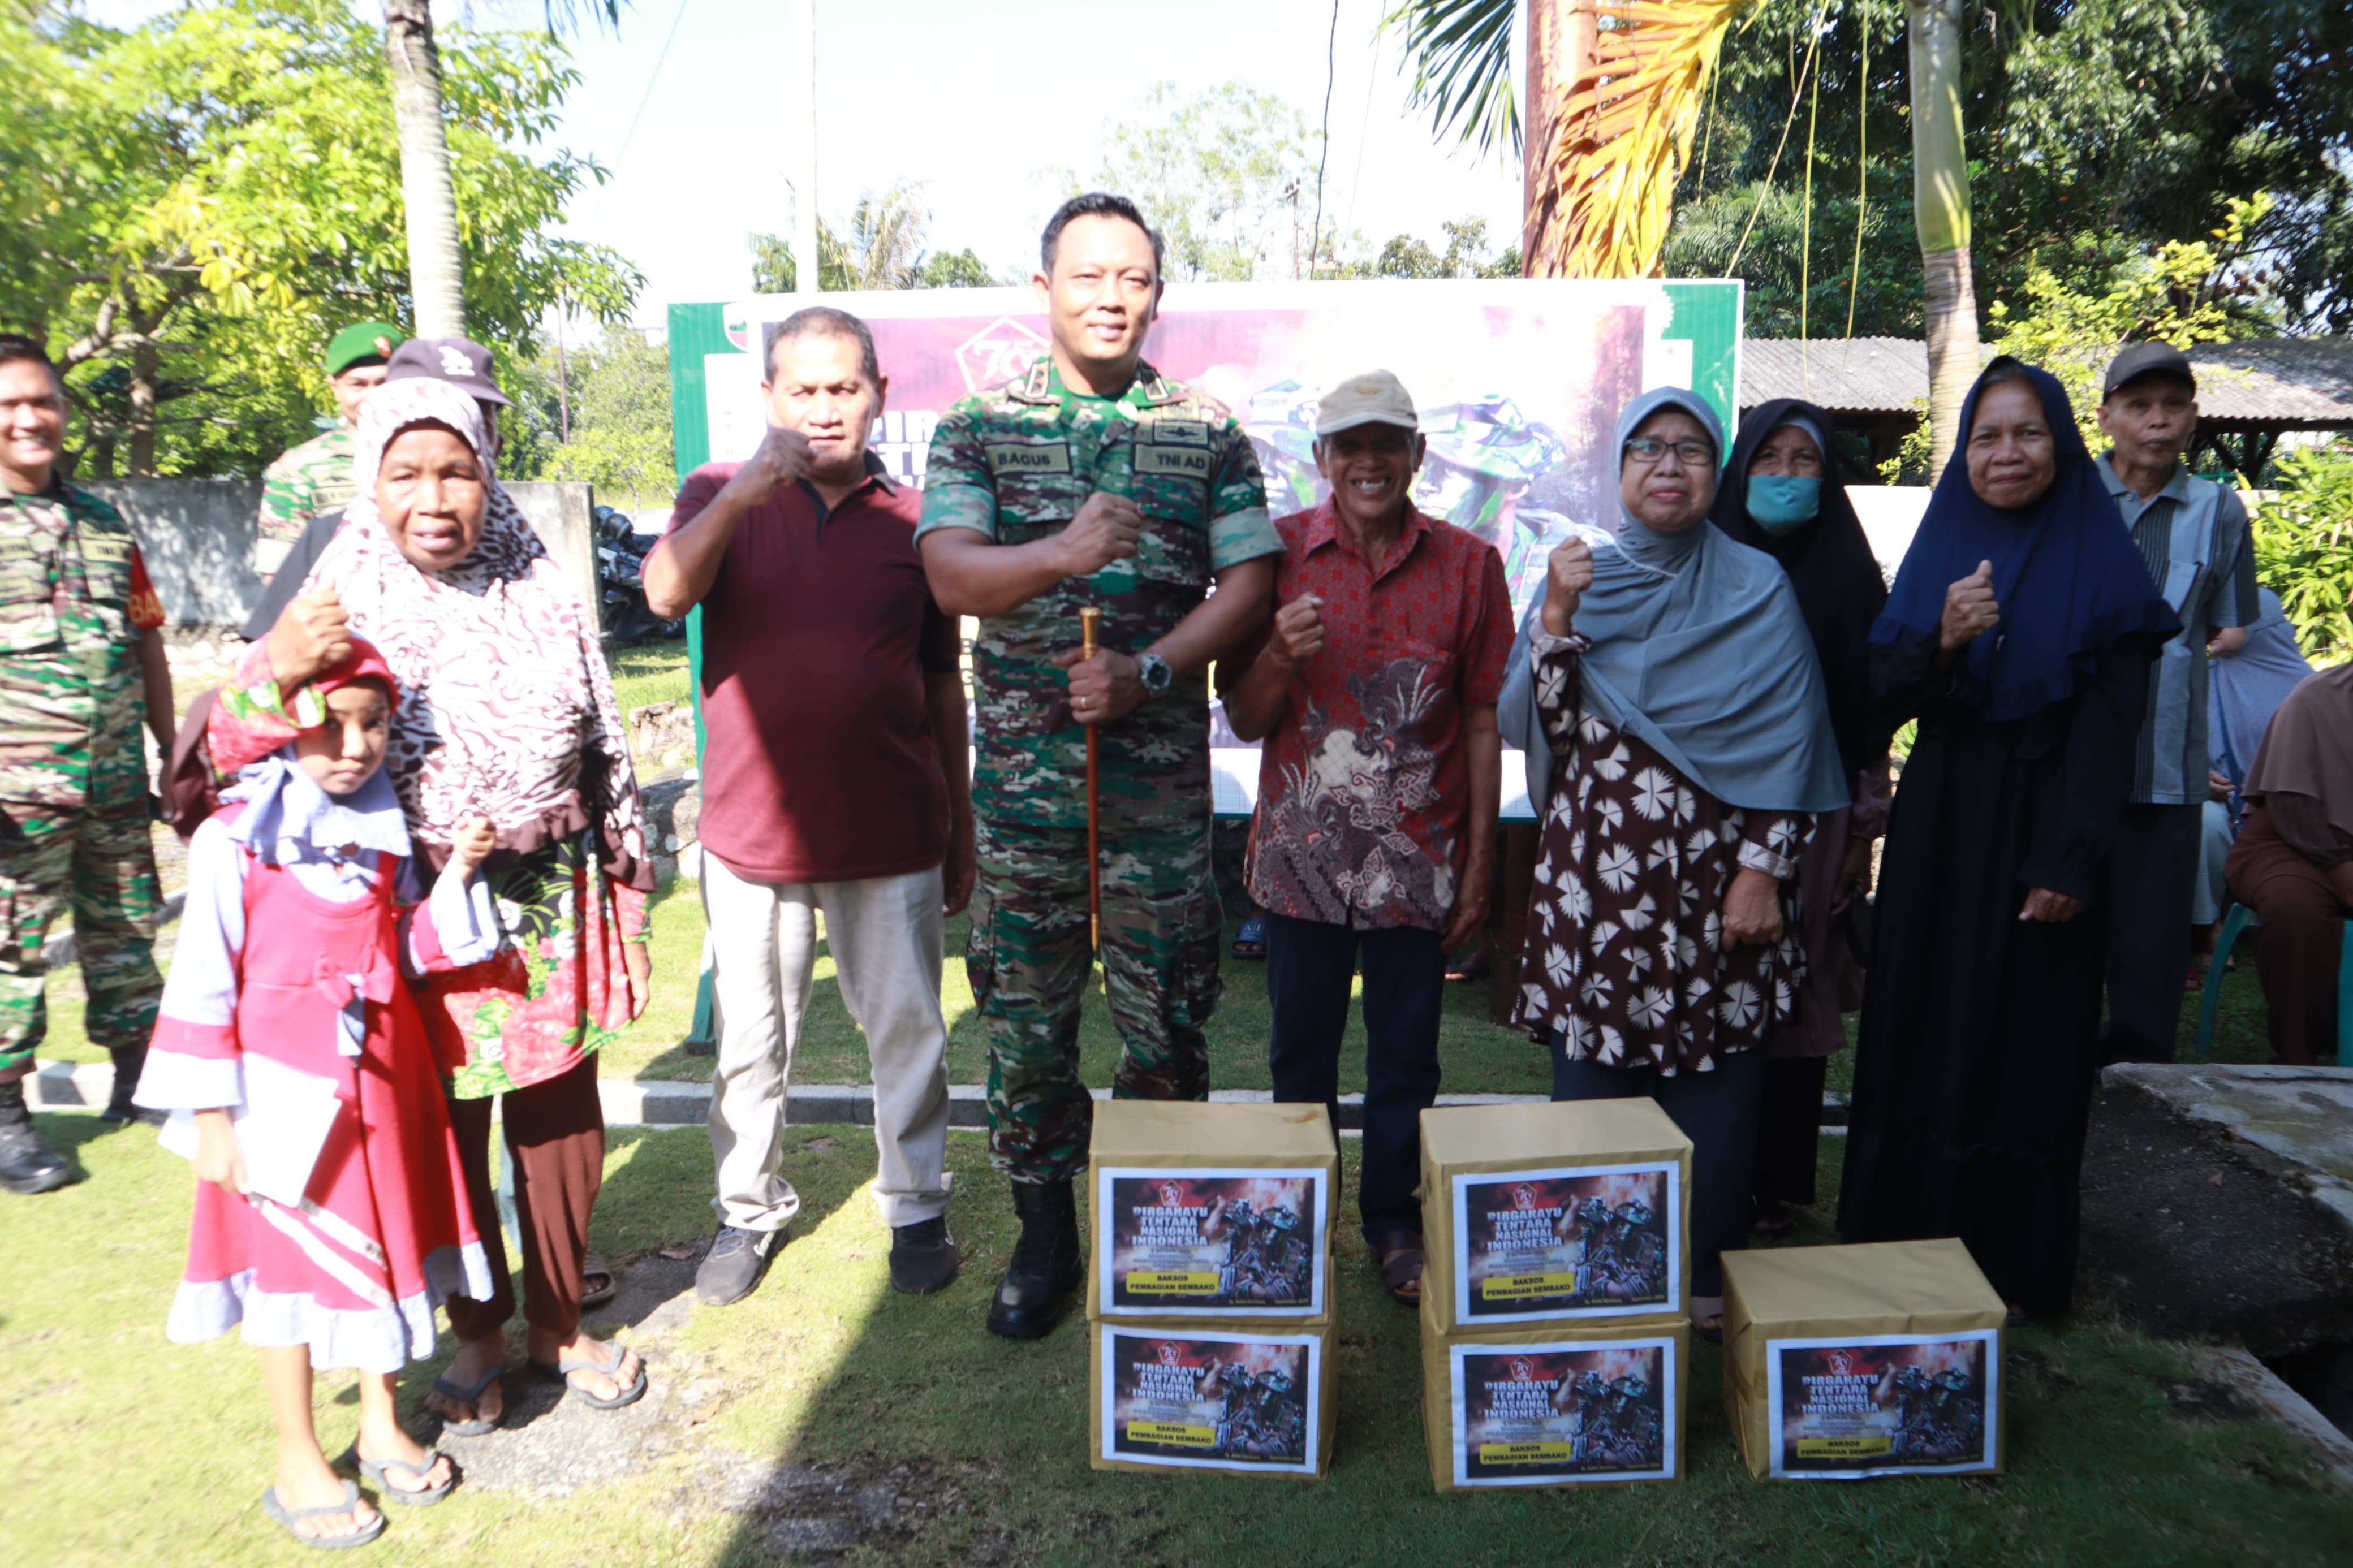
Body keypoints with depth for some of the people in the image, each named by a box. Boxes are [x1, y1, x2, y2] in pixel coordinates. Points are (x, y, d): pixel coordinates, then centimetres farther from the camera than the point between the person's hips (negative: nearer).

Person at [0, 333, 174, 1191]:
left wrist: (175, 753, 16)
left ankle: (138, 1078, 27)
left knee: (126, 929, 13)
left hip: (117, 778, 5)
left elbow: (148, 644, 17)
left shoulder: (105, 523, 13)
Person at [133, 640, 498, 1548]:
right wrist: (212, 1117, -11)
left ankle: (382, 1427, 35)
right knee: (290, 1262, 9)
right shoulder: (236, 840, -14)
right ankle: (298, 1463, 27)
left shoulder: (385, 832, 1)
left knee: (385, 1239, 15)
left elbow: (411, 952, 4)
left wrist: (457, 877, -12)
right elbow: (201, 986, -12)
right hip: (281, 1088, -4)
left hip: (380, 1073, 5)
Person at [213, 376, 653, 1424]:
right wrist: (279, 673, -32)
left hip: (554, 915, 2)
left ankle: (558, 1325, 34)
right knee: (446, 1142, 13)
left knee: (561, 1132, 12)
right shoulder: (343, 614, -6)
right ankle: (477, 1334, 36)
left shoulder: (543, 602, -1)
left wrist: (629, 920, 7)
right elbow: (228, 754, -11)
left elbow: (606, 765, 5)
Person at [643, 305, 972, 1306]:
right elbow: (665, 595, -17)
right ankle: (749, 1211, 31)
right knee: (751, 1038, 12)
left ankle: (916, 1208, 27)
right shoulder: (720, 495, 3)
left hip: (892, 833, 0)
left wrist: (962, 828, 10)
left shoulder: (912, 517, 4)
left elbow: (943, 682, 8)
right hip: (753, 830, 0)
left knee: (907, 1030, 9)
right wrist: (753, 484, -29)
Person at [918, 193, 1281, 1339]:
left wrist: (1150, 670, -15)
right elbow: (950, 574, -9)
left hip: (1159, 777, 0)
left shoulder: (1208, 436, 6)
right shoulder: (978, 428, 5)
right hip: (1021, 774, 0)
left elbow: (1248, 582, 0)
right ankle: (1044, 1234, 27)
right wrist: (1064, 553, -28)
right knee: (1027, 1016, 9)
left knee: (1166, 1020, 7)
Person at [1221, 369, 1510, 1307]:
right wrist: (1280, 656, -20)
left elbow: (1483, 722, 3)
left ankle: (1395, 1224, 28)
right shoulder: (1279, 552, 0)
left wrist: (1478, 863, 1)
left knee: (1406, 1057, 10)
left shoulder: (1468, 565, 1)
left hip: (1417, 858, 0)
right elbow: (1245, 721, 1)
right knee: (1301, 1050, 13)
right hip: (1302, 853, 0)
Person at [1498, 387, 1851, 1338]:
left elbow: (1786, 742, 0)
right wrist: (1557, 617, -11)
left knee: (1716, 1078, 5)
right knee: (1591, 1076, 4)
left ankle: (1707, 1275, 22)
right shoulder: (1579, 579, 7)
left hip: (1718, 875, 0)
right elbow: (1526, 728, -1)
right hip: (1596, 874, 1)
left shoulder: (1757, 588, 4)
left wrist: (1764, 869, -7)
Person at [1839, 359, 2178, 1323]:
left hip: (2040, 839, -3)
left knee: (2026, 1041, 3)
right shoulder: (1936, 555, 8)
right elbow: (1880, 704, 2)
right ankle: (1906, 1250, 20)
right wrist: (1941, 642, -18)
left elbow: (2110, 725, -8)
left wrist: (2070, 863, -16)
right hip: (1938, 834, 3)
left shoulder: (2099, 564, -2)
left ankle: (2013, 1268, 16)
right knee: (1922, 1033, 7)